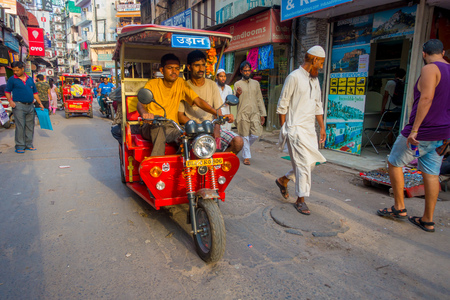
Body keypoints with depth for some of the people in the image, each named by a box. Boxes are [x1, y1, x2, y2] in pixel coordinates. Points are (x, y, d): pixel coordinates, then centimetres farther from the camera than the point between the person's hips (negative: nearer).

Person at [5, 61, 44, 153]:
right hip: (19, 105, -4)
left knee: (30, 126, 7)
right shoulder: (12, 79, 2)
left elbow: (35, 92, 18)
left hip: (30, 106, 5)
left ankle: (28, 145, 16)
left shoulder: (30, 79, 14)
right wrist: (10, 100, -13)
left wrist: (40, 103, 12)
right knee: (20, 126, -7)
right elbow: (7, 91, 4)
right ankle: (19, 146, -1)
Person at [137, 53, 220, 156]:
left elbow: (198, 101, -2)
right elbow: (140, 103, -12)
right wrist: (144, 114, -39)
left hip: (172, 128, 1)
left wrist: (217, 113, -19)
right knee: (158, 129, -37)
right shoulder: (152, 84, 2)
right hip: (151, 126, -1)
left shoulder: (181, 83, 8)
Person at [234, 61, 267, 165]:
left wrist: (262, 114, 10)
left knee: (256, 134, -4)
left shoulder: (256, 83, 15)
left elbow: (259, 99, 15)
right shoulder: (238, 84, 5)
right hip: (243, 114, -3)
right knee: (245, 136, 0)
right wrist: (237, 95, -23)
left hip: (255, 113, 3)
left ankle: (245, 147, 25)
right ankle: (246, 157, 12)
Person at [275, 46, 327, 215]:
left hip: (310, 129, 8)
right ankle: (300, 200, 7)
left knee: (311, 161, 9)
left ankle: (283, 180, 29)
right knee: (304, 164, -7)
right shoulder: (294, 77, -8)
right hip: (295, 129, -8)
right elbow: (282, 105, -9)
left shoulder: (314, 80, 17)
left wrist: (322, 127, 18)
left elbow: (317, 106, 21)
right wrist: (283, 129, -9)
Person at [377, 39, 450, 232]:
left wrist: (414, 129, -26)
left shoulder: (430, 69, -11)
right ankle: (427, 220, 16)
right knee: (431, 174, 10)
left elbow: (426, 98, -25)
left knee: (394, 163, 7)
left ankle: (399, 208, 13)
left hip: (422, 132, -8)